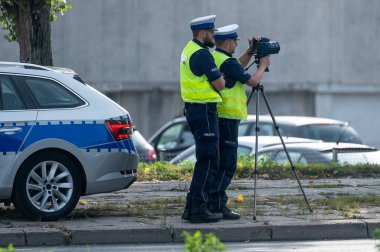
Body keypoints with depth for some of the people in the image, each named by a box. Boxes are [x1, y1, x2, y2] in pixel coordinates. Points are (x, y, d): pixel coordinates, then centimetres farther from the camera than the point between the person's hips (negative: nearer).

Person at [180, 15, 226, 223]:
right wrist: (220, 76, 5)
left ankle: (192, 206, 16)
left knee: (205, 159, 15)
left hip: (194, 109, 10)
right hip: (204, 110, -10)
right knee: (208, 160, -7)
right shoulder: (201, 55, -17)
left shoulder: (189, 50, 14)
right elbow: (220, 85, -16)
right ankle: (198, 209, -9)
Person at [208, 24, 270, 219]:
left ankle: (212, 203, 14)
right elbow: (252, 81, -11)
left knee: (219, 162, 13)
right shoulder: (227, 62, -15)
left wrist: (250, 52, 19)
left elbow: (238, 66, 30)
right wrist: (263, 65, 4)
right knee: (227, 164, -8)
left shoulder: (213, 58, 14)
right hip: (226, 117, -10)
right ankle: (216, 205, -11)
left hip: (216, 116, 10)